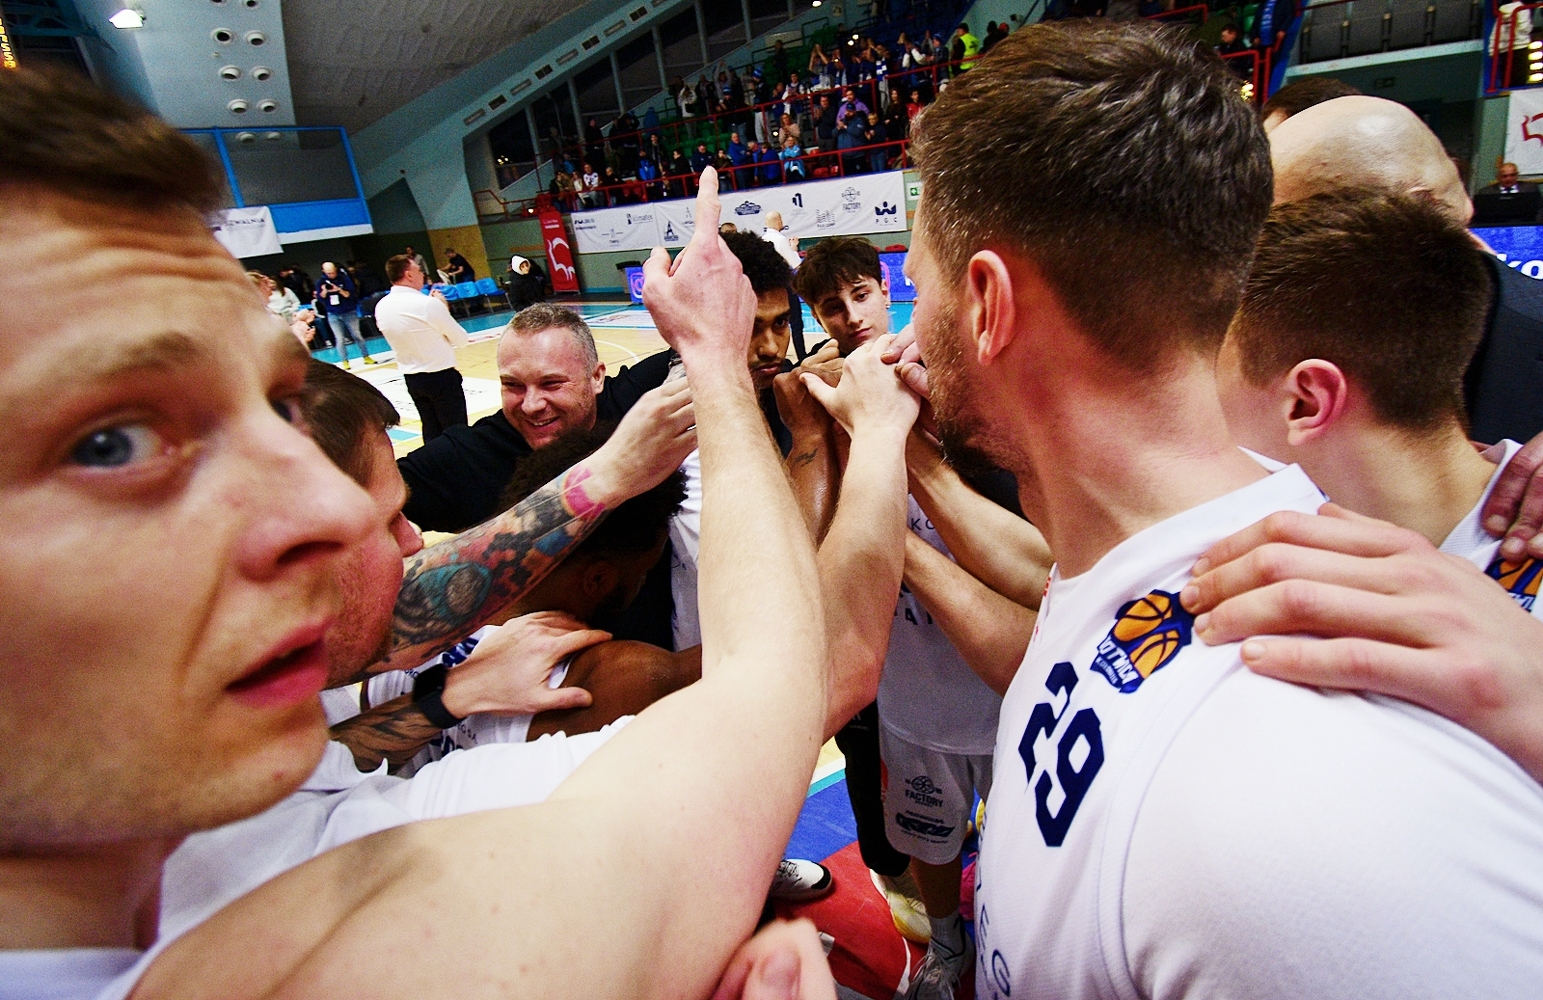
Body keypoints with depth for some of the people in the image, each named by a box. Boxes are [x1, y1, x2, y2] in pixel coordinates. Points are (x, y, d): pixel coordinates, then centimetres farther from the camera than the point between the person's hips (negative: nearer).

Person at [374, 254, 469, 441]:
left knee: (431, 430, 15)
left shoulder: (381, 307, 1)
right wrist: (443, 308, 4)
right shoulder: (428, 303, -18)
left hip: (411, 378, 7)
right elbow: (461, 339, -8)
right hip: (442, 376, -7)